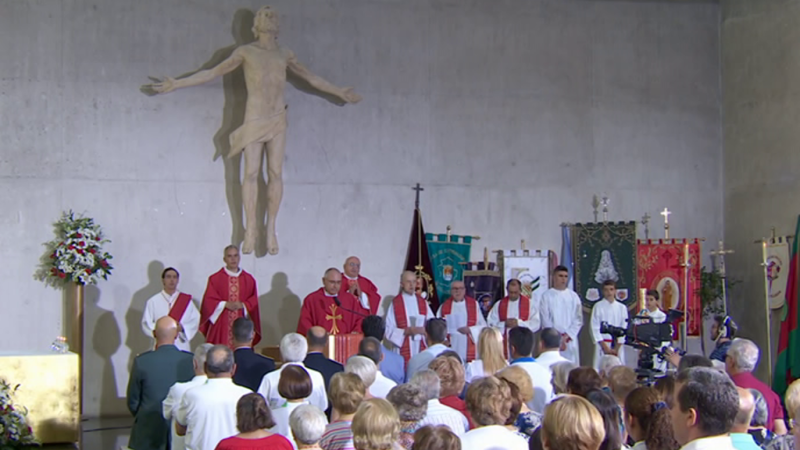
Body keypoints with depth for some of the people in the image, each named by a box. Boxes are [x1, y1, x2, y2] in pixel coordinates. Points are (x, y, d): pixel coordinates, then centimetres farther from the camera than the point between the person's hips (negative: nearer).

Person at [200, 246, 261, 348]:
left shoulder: (249, 279, 9)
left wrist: (243, 305, -9)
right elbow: (208, 300, 0)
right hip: (221, 324, -2)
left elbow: (254, 301, 9)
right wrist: (225, 304, -12)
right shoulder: (215, 279, 3)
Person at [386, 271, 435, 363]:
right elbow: (389, 330, -4)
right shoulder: (395, 303, 0)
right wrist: (406, 331, -17)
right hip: (403, 351, -3)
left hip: (421, 350, 3)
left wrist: (423, 330, -13)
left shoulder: (423, 303, 11)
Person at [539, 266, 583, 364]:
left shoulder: (573, 296, 7)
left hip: (570, 340, 2)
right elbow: (546, 320, -2)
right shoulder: (546, 296, 1)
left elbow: (578, 319, 3)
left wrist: (566, 336, -7)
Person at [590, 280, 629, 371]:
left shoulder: (622, 308, 6)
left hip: (618, 346, 2)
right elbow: (595, 328, -3)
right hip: (603, 344, -2)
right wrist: (605, 347, -9)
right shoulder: (598, 306, 0)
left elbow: (624, 328, 5)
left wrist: (617, 348, -4)